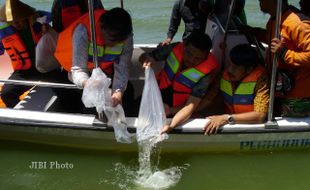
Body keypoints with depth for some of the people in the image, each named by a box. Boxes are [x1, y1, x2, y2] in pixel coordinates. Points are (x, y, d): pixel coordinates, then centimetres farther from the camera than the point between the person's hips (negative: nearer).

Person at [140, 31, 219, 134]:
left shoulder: (206, 72, -24)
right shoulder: (176, 48, -15)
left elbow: (191, 106, -28)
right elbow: (143, 57, -2)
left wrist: (171, 125, -43)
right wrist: (147, 58, -27)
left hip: (175, 109, -4)